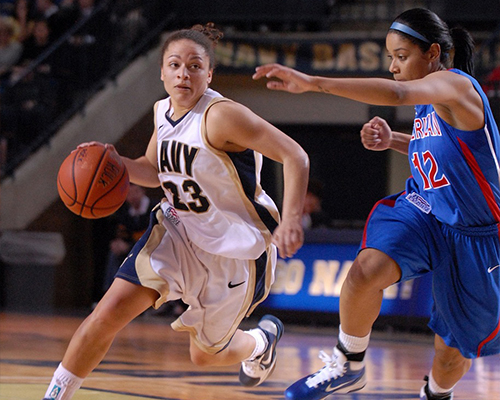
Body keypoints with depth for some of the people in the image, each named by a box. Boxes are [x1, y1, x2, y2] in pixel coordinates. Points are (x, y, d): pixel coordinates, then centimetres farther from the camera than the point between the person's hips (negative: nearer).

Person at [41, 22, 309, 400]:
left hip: (235, 248, -5)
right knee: (109, 312, -15)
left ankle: (260, 341, 49)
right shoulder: (163, 112, -2)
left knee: (205, 354, 14)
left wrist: (291, 220, -40)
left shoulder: (222, 115, -25)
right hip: (179, 230, 5)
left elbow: (295, 157, -27)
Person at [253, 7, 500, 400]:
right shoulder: (429, 102, 5)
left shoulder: (456, 84, -22)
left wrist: (313, 82, -51)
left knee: (453, 352, 10)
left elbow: (397, 93, -43)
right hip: (423, 212, 6)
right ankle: (347, 366, -10)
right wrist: (393, 140, 5)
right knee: (366, 271, -28)